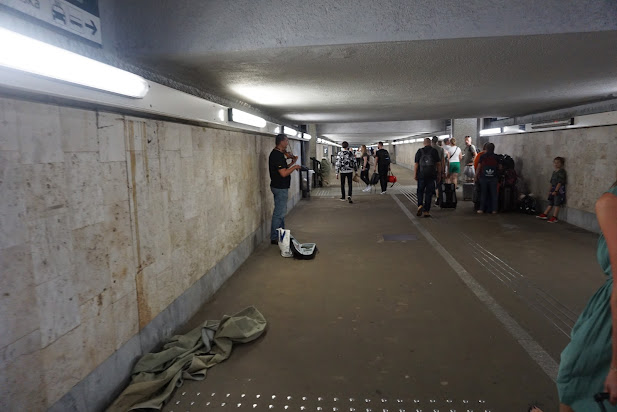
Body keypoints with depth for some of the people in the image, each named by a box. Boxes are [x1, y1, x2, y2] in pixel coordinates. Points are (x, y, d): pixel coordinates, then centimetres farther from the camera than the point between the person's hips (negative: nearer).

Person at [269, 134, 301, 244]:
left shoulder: (278, 153, 12)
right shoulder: (277, 155, -20)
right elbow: (284, 173, -24)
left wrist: (293, 162, 10)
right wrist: (295, 167, -12)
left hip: (281, 187, 11)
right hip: (279, 188, -11)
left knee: (281, 212, 18)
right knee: (279, 213, -5)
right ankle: (274, 238, 2)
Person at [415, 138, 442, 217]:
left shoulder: (419, 151, 1)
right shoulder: (434, 151, 1)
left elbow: (416, 164, -2)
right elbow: (438, 164, 1)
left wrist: (415, 174, 4)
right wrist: (439, 174, 8)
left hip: (421, 175, 0)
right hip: (431, 175, 0)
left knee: (420, 191, 14)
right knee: (429, 193, 5)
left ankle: (420, 206, -8)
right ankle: (426, 211, 6)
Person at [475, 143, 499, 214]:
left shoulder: (482, 156, -1)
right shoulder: (496, 157, 2)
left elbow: (478, 167, -1)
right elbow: (499, 167, 4)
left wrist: (476, 176, 6)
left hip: (483, 178, 0)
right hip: (493, 178, 0)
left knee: (483, 194, 7)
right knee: (493, 194, 7)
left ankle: (481, 209, 7)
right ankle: (494, 209, 7)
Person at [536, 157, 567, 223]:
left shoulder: (561, 172, -13)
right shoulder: (554, 172, 13)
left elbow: (560, 182, -18)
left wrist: (555, 191, -20)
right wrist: (550, 190, 14)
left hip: (559, 190, -8)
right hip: (553, 189, 8)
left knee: (557, 204, -3)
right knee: (550, 203, 14)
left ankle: (554, 218, 0)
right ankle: (545, 215, 19)